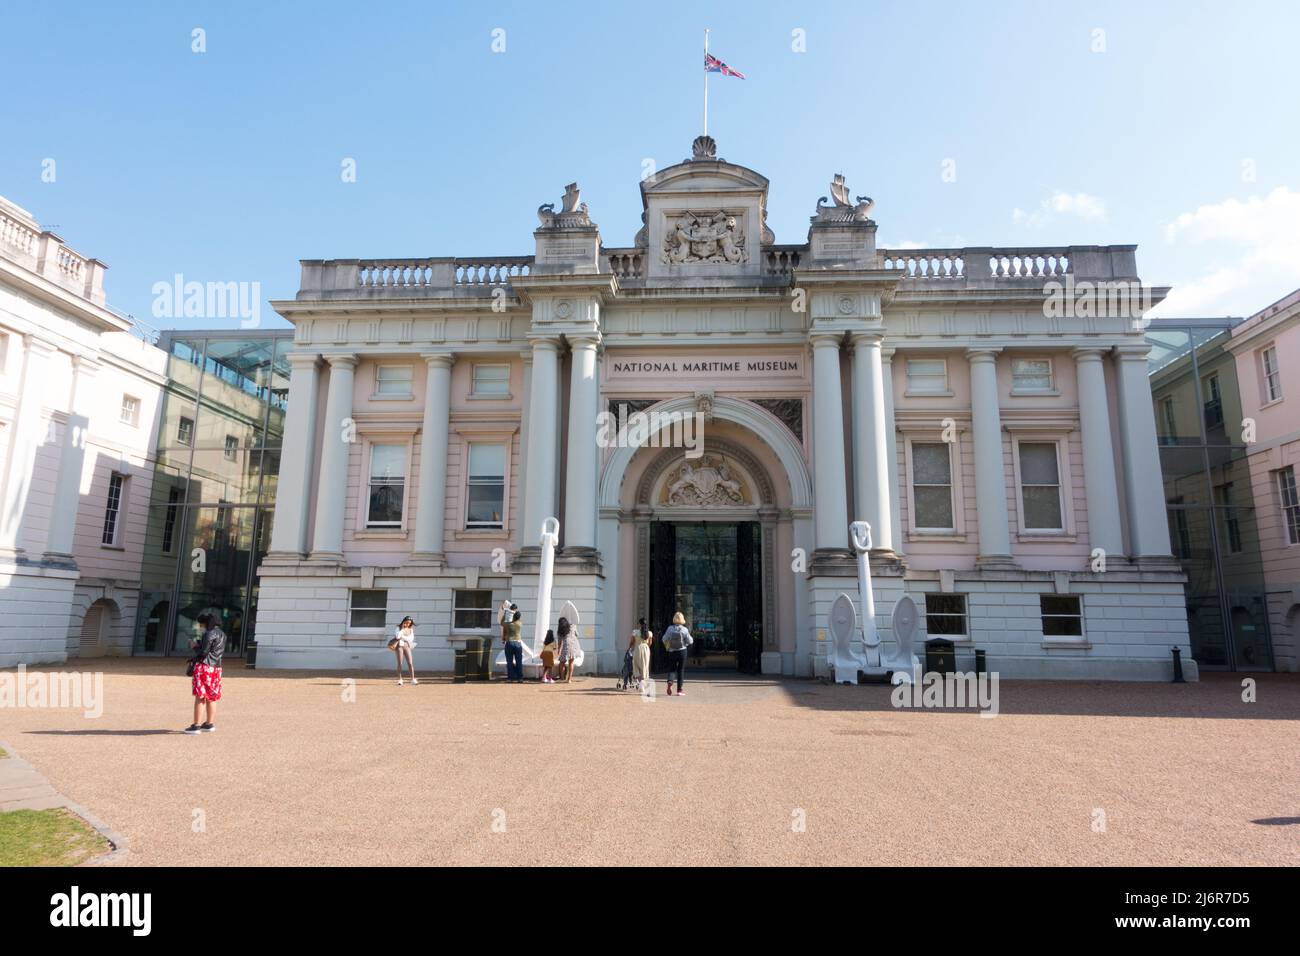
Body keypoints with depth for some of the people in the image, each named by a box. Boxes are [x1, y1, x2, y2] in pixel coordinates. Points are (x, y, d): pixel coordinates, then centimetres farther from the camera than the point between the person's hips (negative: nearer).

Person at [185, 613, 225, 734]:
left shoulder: (209, 634, -14)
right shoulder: (222, 634, 14)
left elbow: (203, 652, -17)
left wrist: (195, 646, 2)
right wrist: (199, 643, 14)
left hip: (204, 666, -9)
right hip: (216, 667, 9)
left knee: (200, 696, -3)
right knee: (211, 697, 13)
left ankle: (196, 725, -1)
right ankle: (210, 724, 18)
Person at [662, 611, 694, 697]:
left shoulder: (670, 629, -6)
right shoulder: (684, 629, -8)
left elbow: (665, 639, -8)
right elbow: (690, 641, -7)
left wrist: (667, 647, 10)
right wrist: (691, 638, 15)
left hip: (672, 651, 1)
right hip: (682, 651, -1)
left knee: (671, 669, 12)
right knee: (680, 670, 7)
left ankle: (670, 682, -18)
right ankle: (679, 690, 7)